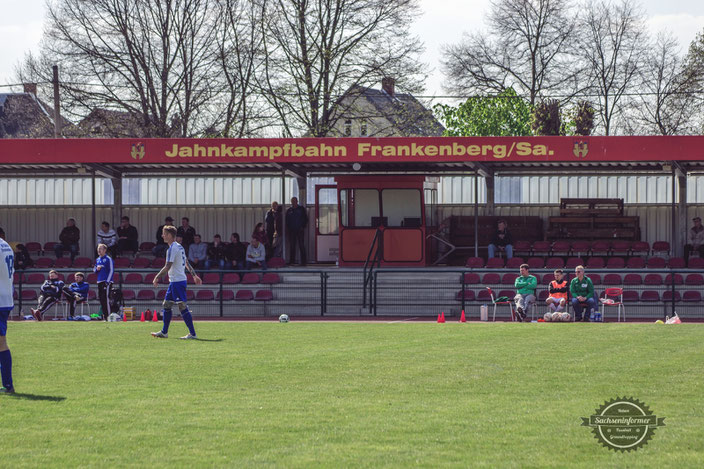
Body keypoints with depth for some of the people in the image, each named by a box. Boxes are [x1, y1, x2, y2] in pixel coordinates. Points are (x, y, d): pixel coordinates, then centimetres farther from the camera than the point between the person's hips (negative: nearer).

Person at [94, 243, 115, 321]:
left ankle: (109, 316, -15)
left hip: (107, 282, -8)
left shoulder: (108, 259, -5)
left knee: (106, 298, -15)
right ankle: (104, 315, 12)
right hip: (99, 282, 8)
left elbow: (111, 271, -9)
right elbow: (94, 270, 25)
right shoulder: (97, 259, 17)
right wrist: (96, 269, -1)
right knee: (101, 299, 7)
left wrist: (107, 281, -16)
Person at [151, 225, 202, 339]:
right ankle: (164, 332, 20)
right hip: (175, 281, 10)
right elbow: (187, 263, 21)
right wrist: (194, 275, 25)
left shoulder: (172, 249, -15)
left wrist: (157, 277, -13)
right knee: (167, 304, 15)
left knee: (182, 306, -10)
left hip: (177, 281, -10)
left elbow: (168, 267, -20)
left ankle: (192, 333, -10)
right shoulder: (180, 247, 15)